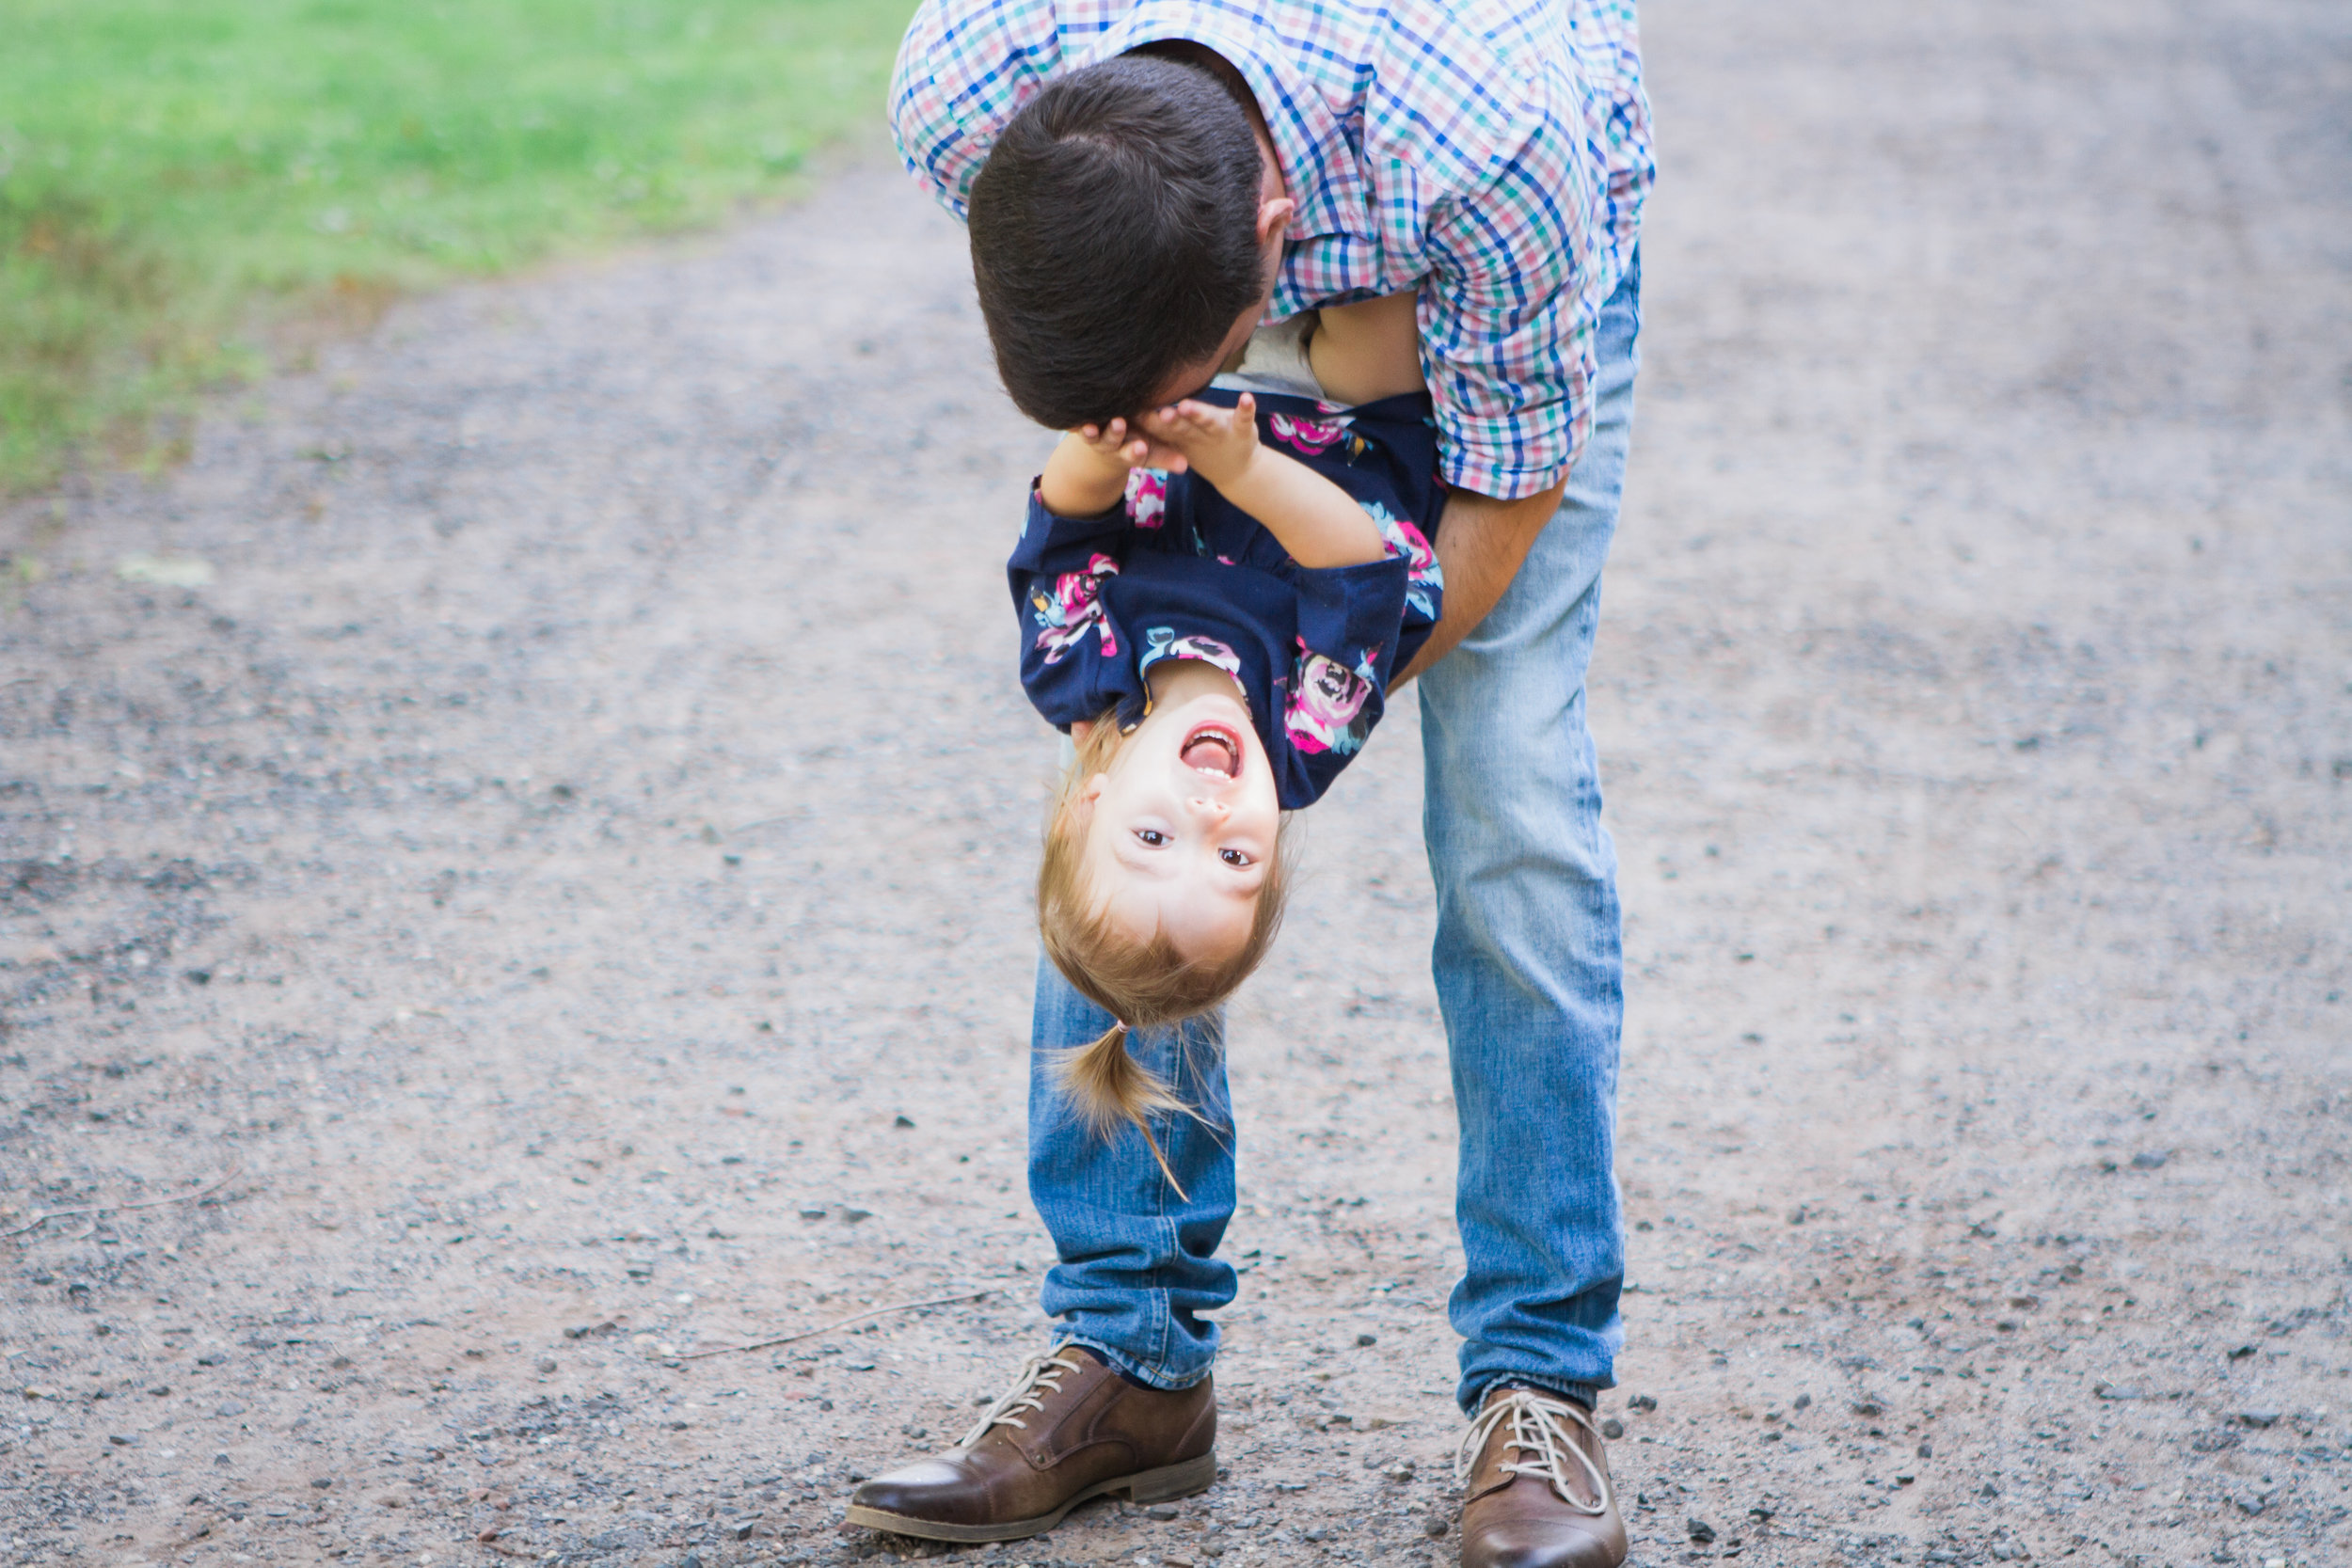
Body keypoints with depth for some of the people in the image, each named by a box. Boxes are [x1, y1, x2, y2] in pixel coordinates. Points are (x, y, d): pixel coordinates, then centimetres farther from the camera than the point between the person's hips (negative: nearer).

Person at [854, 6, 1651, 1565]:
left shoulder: (1491, 155, -45)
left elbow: (1507, 487, -24)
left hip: (1483, 274, -3)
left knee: (1509, 786, -13)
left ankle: (1539, 1384, -5)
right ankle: (1132, 1352, 4)